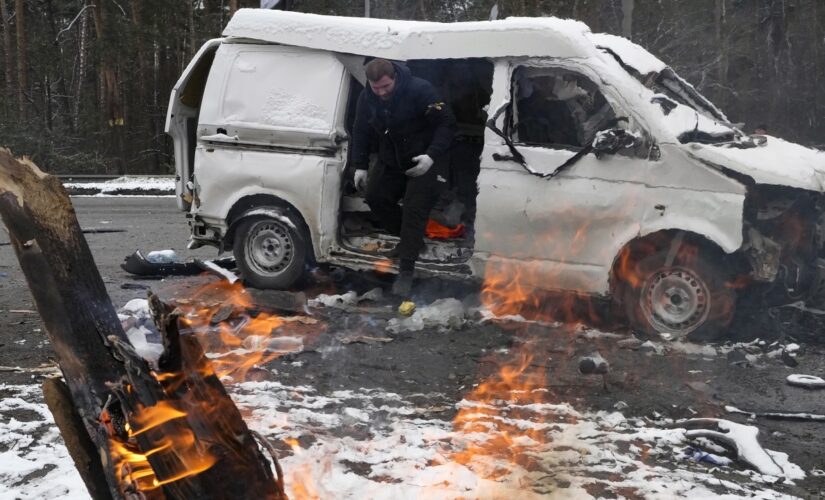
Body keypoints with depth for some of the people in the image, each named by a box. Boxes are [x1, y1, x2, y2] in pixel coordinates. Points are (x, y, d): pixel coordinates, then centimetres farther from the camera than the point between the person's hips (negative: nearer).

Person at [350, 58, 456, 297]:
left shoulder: (420, 90, -25)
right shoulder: (366, 98, -7)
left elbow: (447, 123, -22)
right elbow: (361, 132, 8)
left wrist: (432, 156, -31)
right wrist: (360, 166, 3)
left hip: (424, 161, -6)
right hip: (391, 160, 7)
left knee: (414, 209, -15)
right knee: (375, 197, 6)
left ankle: (406, 273, -14)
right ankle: (409, 239, 26)